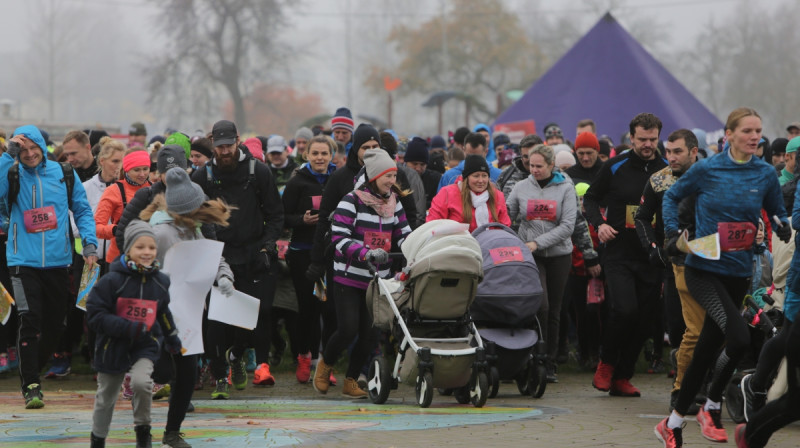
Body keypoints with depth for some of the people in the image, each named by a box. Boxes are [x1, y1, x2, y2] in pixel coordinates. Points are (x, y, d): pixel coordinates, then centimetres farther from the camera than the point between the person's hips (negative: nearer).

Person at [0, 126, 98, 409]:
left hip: (58, 262, 3)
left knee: (55, 325, 8)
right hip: (24, 261, -3)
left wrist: (89, 242, -2)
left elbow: (82, 210, 12)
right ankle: (30, 387, -13)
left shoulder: (64, 174, 6)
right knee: (30, 320, -16)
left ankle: (32, 372, 29)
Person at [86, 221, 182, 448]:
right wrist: (128, 328, -27)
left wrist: (172, 339, 27)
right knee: (105, 399, 12)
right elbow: (95, 316, -18)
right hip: (113, 345, -1)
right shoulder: (112, 281, -16)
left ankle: (143, 430, -4)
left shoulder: (160, 282, -1)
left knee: (141, 381, -27)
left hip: (145, 346, 2)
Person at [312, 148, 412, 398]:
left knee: (370, 333, 0)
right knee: (348, 329, -11)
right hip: (349, 278, -5)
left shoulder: (393, 202, 10)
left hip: (378, 280, 5)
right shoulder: (351, 201, -9)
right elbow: (339, 238, -17)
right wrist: (366, 253, -30)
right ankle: (324, 366, 16)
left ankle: (351, 381, 15)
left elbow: (404, 235, 8)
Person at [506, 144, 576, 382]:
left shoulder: (565, 188, 0)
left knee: (553, 311, 4)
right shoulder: (521, 187, 4)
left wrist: (538, 242, -15)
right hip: (530, 256, -1)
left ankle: (550, 365, 12)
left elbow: (567, 226, -7)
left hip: (558, 254, 1)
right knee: (540, 305, -18)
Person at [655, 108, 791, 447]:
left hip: (738, 274, 4)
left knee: (707, 349, 12)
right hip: (703, 269, -4)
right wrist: (673, 233, -4)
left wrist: (782, 227, -8)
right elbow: (672, 196, 9)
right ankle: (712, 407, -7)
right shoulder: (707, 170, -6)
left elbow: (777, 213, 15)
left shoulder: (765, 175, 2)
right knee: (739, 336, -26)